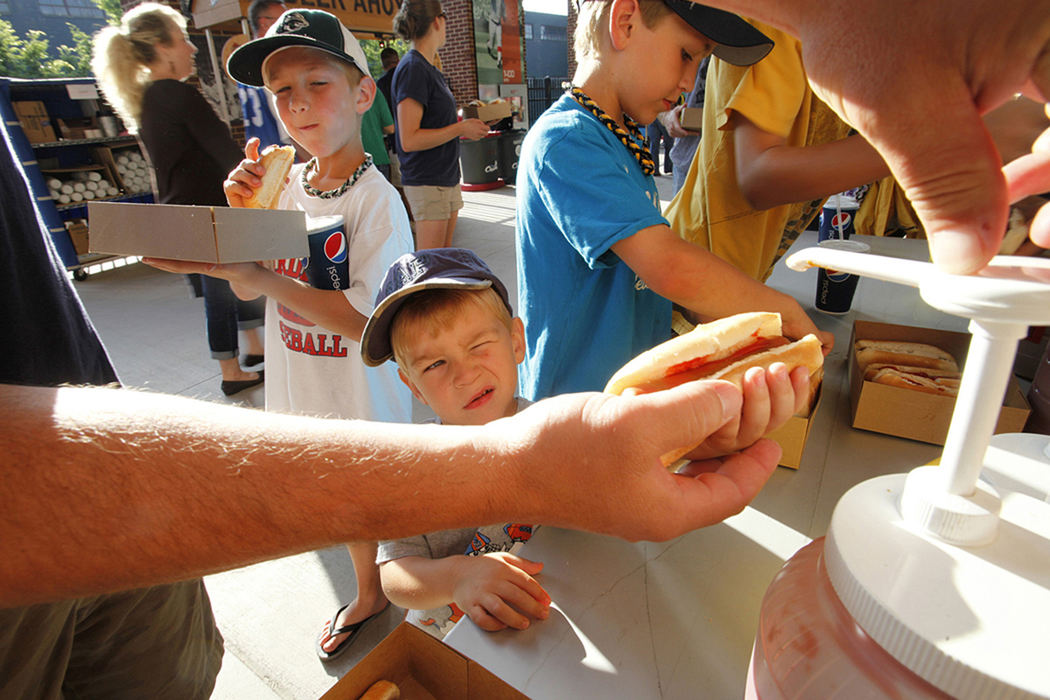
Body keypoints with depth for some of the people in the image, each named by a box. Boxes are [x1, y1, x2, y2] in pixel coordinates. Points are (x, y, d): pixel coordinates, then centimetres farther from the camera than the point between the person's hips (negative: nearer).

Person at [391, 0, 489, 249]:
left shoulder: (430, 68, 15)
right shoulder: (413, 68, -13)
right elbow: (409, 140, -21)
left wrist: (468, 125, 9)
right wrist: (461, 128, -15)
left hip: (446, 177, 9)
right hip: (427, 182, -9)